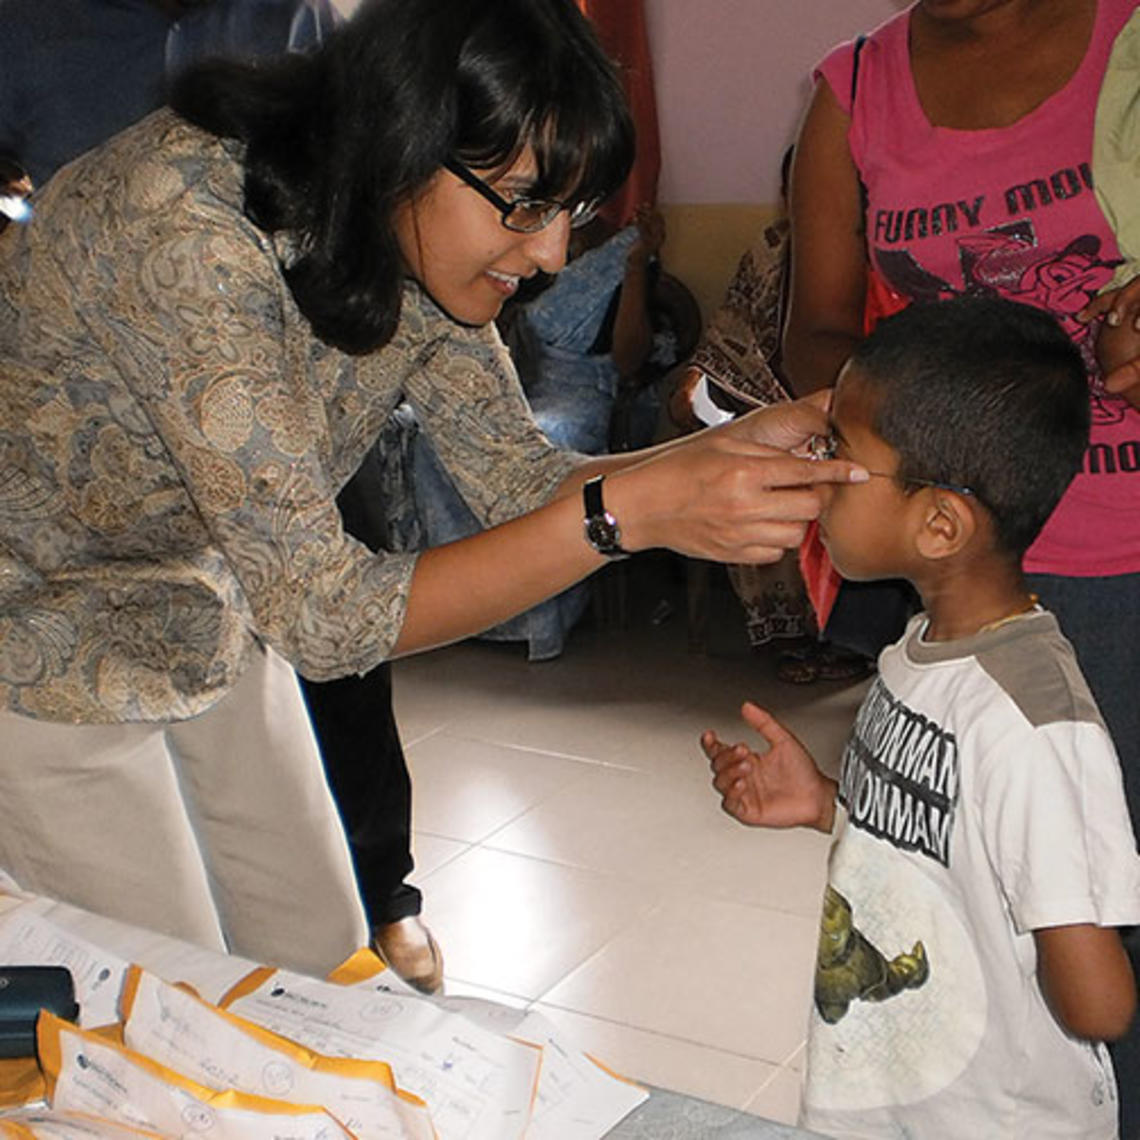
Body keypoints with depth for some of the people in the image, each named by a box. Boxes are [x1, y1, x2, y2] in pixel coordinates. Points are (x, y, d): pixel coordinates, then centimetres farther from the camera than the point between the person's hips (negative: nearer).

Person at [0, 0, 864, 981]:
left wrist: (742, 448, -22)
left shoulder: (407, 238, -13)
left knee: (323, 965, 13)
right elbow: (322, 613, -35)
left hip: (198, 621, 7)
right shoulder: (190, 233, -36)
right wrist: (629, 512, -40)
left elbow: (518, 477, -7)